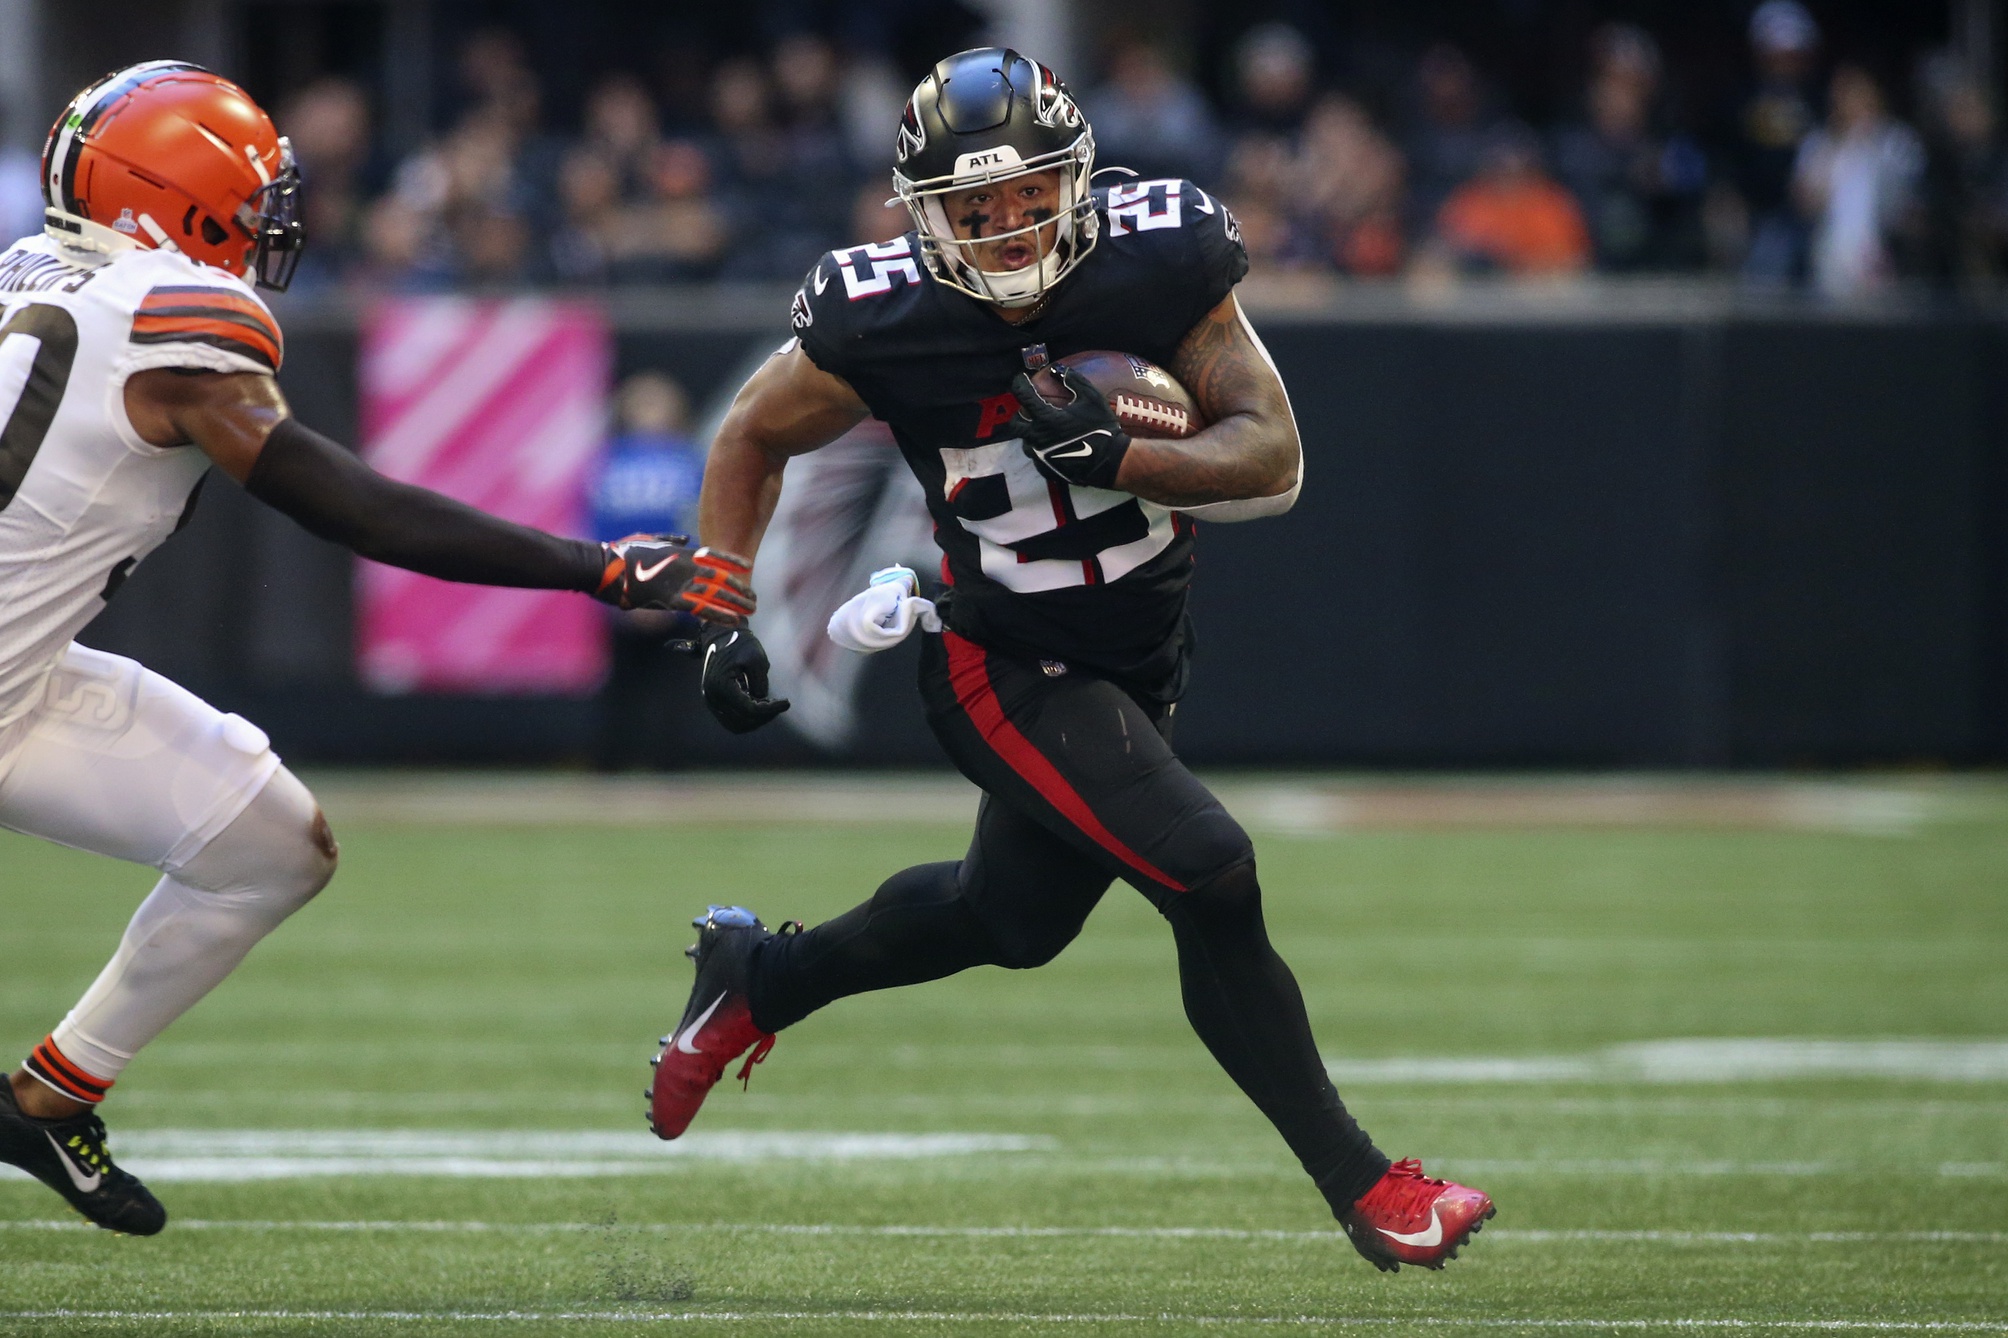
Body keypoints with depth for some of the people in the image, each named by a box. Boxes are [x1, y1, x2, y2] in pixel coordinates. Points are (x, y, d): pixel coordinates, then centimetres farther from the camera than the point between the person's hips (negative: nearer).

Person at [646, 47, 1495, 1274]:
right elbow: (754, 439, -1)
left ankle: (754, 981, 48)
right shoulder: (884, 326, -20)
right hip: (1005, 667, -5)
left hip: (1138, 664, 5)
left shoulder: (1158, 265, -17)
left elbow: (1274, 460, -16)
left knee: (1014, 919, 23)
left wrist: (1123, 457, -32)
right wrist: (722, 620, -6)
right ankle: (1362, 1185, -8)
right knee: (1210, 875, -20)